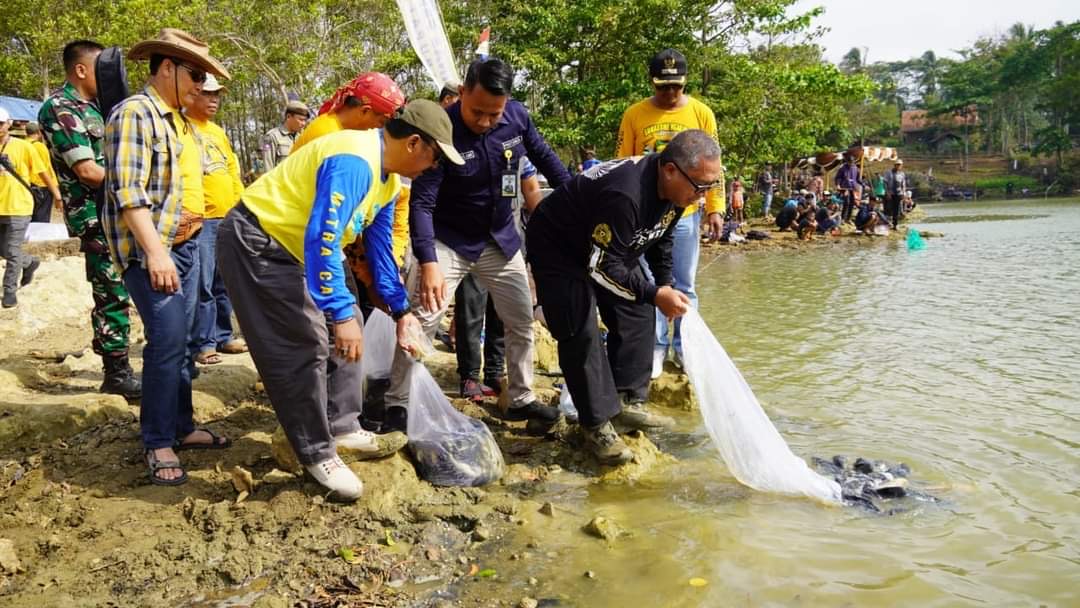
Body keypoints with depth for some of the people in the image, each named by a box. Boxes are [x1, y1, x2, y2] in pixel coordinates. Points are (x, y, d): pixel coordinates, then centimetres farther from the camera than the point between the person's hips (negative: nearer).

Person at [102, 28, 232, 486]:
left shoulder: (178, 119, 15)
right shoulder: (135, 114, -13)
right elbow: (127, 192, -21)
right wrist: (155, 251, -25)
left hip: (186, 244, 9)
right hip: (152, 250, -9)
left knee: (180, 342, 13)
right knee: (166, 343, -9)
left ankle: (182, 427, 23)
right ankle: (158, 443, 3)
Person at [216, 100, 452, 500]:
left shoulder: (388, 175, 6)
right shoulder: (354, 162, -28)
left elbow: (380, 247, 13)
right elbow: (322, 240, -35)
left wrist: (401, 311, 11)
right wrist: (341, 314, -35)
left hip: (296, 248, 10)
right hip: (256, 243, -10)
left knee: (345, 333, 10)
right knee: (306, 346, -10)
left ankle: (342, 426, 21)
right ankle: (318, 453, 3)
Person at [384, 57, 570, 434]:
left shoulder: (517, 117, -13)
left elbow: (542, 154, 7)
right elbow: (421, 202, -31)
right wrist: (428, 262, -43)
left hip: (500, 239, 5)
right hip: (448, 240, -5)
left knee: (522, 320, 10)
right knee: (420, 322, -12)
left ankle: (521, 399, 27)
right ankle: (396, 404, 1)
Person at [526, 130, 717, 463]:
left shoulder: (674, 187, -12)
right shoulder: (624, 196, -41)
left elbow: (662, 239, 8)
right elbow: (602, 266, -34)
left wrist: (666, 284, 1)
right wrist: (655, 295, -33)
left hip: (613, 250, 9)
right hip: (559, 248, -9)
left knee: (637, 315, 7)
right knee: (581, 333, -15)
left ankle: (624, 403, 18)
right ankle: (597, 426, -5)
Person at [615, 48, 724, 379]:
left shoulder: (702, 114, 1)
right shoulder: (634, 115, -1)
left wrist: (715, 209, -1)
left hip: (686, 214, 1)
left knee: (684, 286, 9)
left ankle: (684, 346, 22)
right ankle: (656, 346, 16)